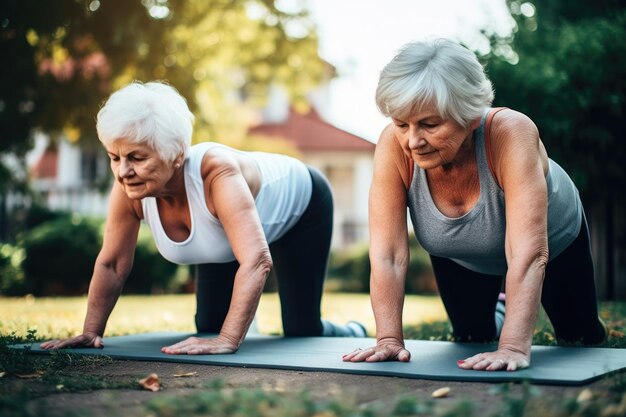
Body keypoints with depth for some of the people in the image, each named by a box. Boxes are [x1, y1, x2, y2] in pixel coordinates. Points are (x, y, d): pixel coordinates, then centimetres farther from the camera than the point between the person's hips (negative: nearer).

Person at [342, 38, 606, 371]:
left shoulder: (511, 133, -44)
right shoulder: (394, 145, -36)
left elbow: (529, 254, -49)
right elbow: (388, 254, -34)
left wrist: (514, 347, -56)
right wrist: (389, 339, -41)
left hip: (553, 241, -1)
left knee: (582, 337, 14)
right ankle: (493, 312, 46)